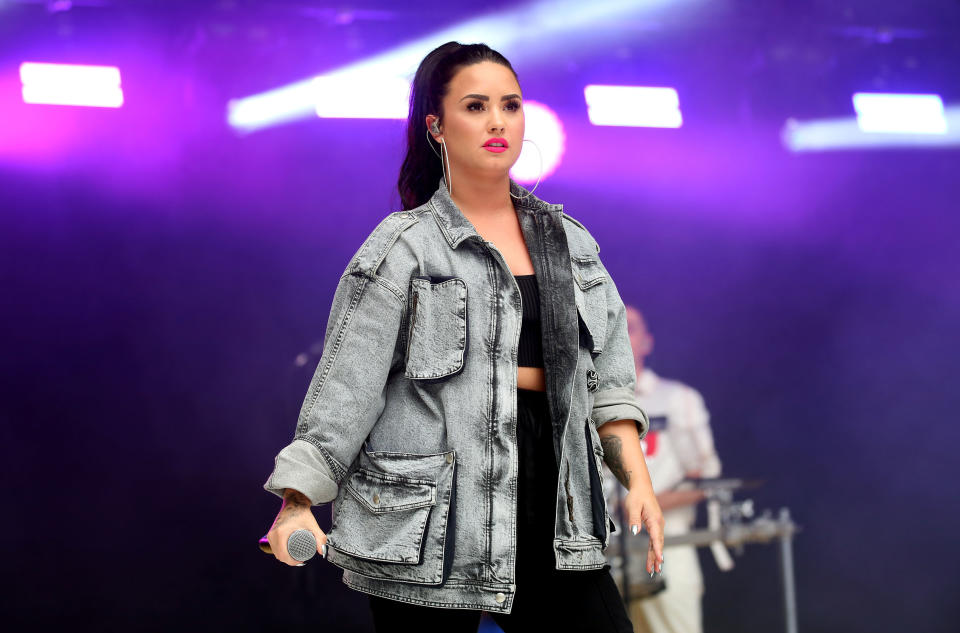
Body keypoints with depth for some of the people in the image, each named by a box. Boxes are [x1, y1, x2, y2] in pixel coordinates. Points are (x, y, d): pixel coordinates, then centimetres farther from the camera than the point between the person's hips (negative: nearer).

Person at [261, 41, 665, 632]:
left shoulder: (570, 242, 14)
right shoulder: (404, 247, -2)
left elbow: (606, 378, 15)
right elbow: (346, 382, -5)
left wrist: (638, 478, 3)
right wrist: (299, 500, -12)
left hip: (552, 512, 5)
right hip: (429, 530, -4)